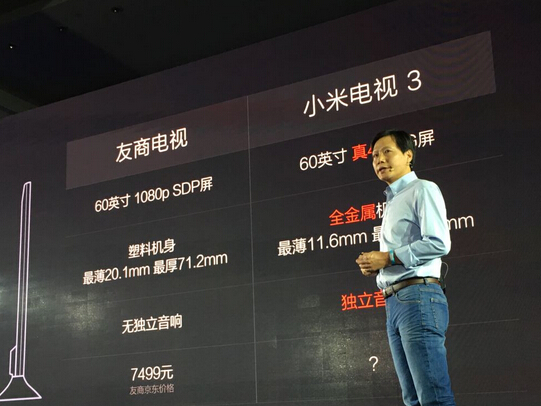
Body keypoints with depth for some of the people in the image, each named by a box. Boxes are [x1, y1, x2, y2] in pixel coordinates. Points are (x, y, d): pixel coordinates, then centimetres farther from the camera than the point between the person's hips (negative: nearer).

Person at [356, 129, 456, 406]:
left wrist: (387, 258, -10)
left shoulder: (422, 190, 1)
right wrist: (374, 266, 6)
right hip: (393, 303, 9)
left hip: (418, 298, -9)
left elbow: (438, 243, -13)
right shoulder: (392, 203, 27)